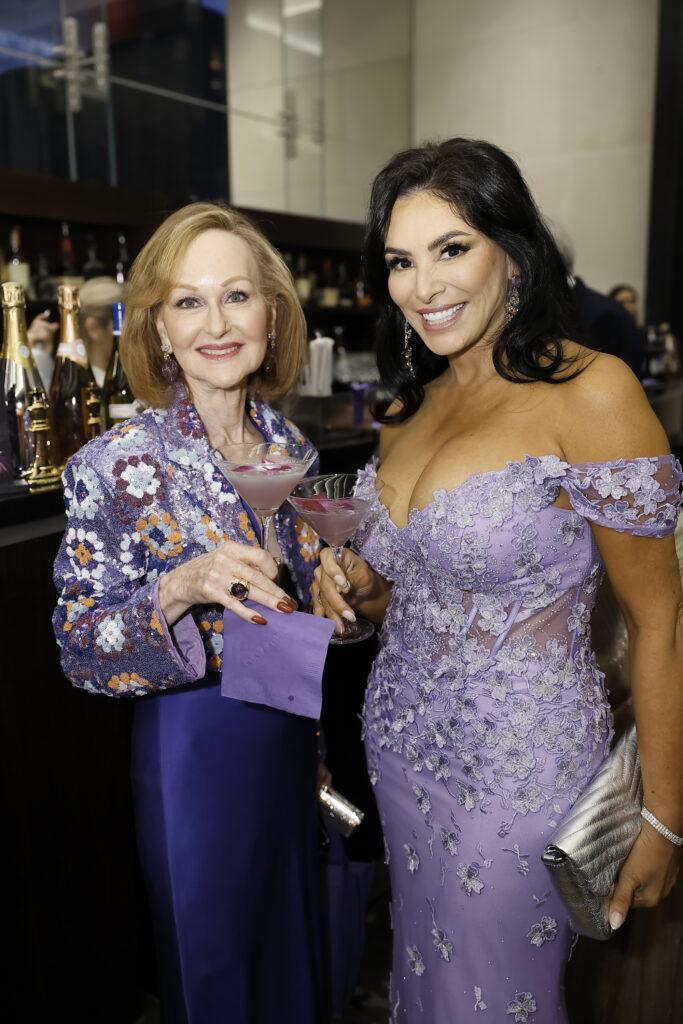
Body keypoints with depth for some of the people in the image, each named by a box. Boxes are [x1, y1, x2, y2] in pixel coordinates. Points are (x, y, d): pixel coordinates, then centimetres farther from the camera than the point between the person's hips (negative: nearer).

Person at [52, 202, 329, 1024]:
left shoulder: (288, 444, -2)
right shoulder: (117, 465, -18)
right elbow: (80, 648, -16)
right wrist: (180, 591, -32)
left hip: (290, 734, 5)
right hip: (192, 747, -5)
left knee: (296, 943, 26)